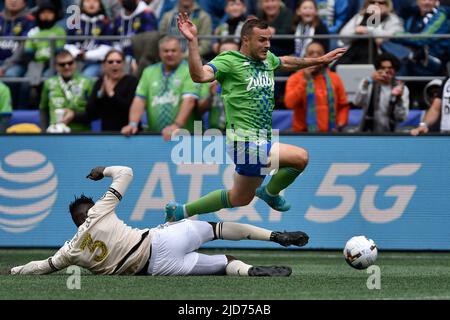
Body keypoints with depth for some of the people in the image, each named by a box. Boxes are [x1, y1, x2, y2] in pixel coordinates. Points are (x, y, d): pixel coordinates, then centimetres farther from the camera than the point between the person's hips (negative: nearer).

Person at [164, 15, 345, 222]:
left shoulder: (267, 59, 14)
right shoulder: (229, 61, -10)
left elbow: (287, 63, 36)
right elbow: (199, 75, -26)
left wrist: (320, 60, 41)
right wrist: (193, 42, -35)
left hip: (262, 141, 9)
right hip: (245, 141, -9)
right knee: (300, 158, -16)